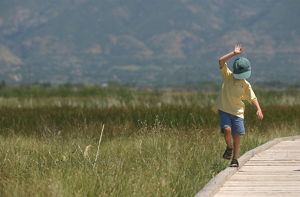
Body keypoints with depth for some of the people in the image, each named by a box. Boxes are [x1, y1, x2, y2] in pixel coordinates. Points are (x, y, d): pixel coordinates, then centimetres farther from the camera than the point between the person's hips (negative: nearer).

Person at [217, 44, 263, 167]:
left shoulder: (245, 84, 0)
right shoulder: (227, 76, -3)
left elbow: (253, 98, 2)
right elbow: (221, 61, -15)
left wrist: (258, 109, -14)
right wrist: (234, 53, -22)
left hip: (237, 112, 1)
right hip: (224, 110, -1)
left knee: (237, 136, -2)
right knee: (227, 129, -22)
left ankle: (235, 159, 14)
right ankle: (229, 148, 7)